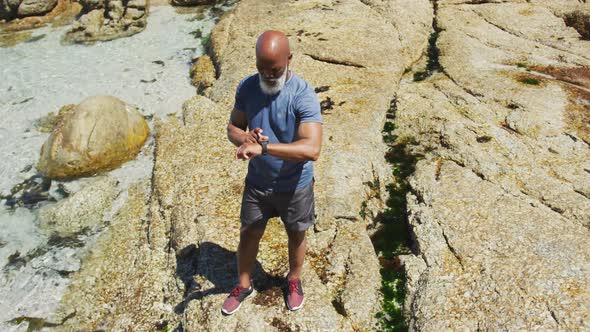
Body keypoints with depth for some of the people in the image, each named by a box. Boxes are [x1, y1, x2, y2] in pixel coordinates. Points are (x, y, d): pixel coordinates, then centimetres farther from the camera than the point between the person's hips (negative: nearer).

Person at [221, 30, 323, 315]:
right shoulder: (246, 87, -10)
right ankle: (244, 285, 46)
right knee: (247, 236, 18)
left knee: (296, 236, 20)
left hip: (295, 186, -3)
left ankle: (294, 280, 50)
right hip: (257, 182, 3)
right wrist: (245, 139, -24)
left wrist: (263, 146, -43)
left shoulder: (303, 94, -25)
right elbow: (233, 127, 0)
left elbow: (312, 149, -35)